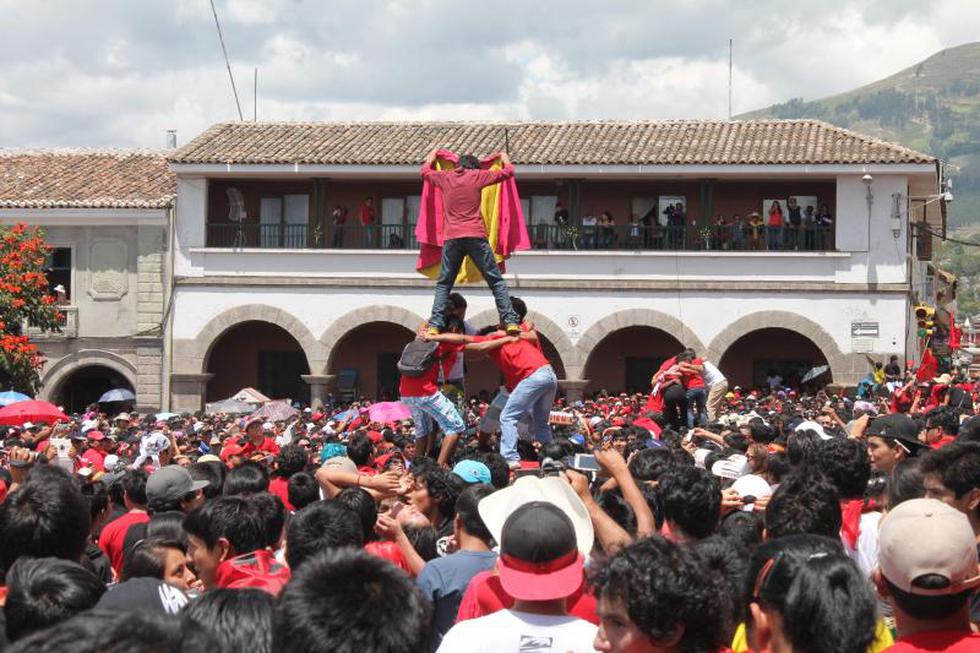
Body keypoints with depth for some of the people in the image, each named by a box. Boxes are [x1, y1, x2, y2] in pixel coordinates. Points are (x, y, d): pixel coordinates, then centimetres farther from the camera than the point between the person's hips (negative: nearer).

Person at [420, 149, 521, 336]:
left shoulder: (444, 177, 12)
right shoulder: (478, 176, 7)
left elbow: (425, 171, 33)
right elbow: (508, 171, 17)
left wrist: (432, 155, 52)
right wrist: (504, 157, 37)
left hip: (451, 238, 2)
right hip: (475, 236, -2)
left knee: (443, 284, 10)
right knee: (496, 281, 3)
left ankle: (435, 326, -2)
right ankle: (510, 321, -6)